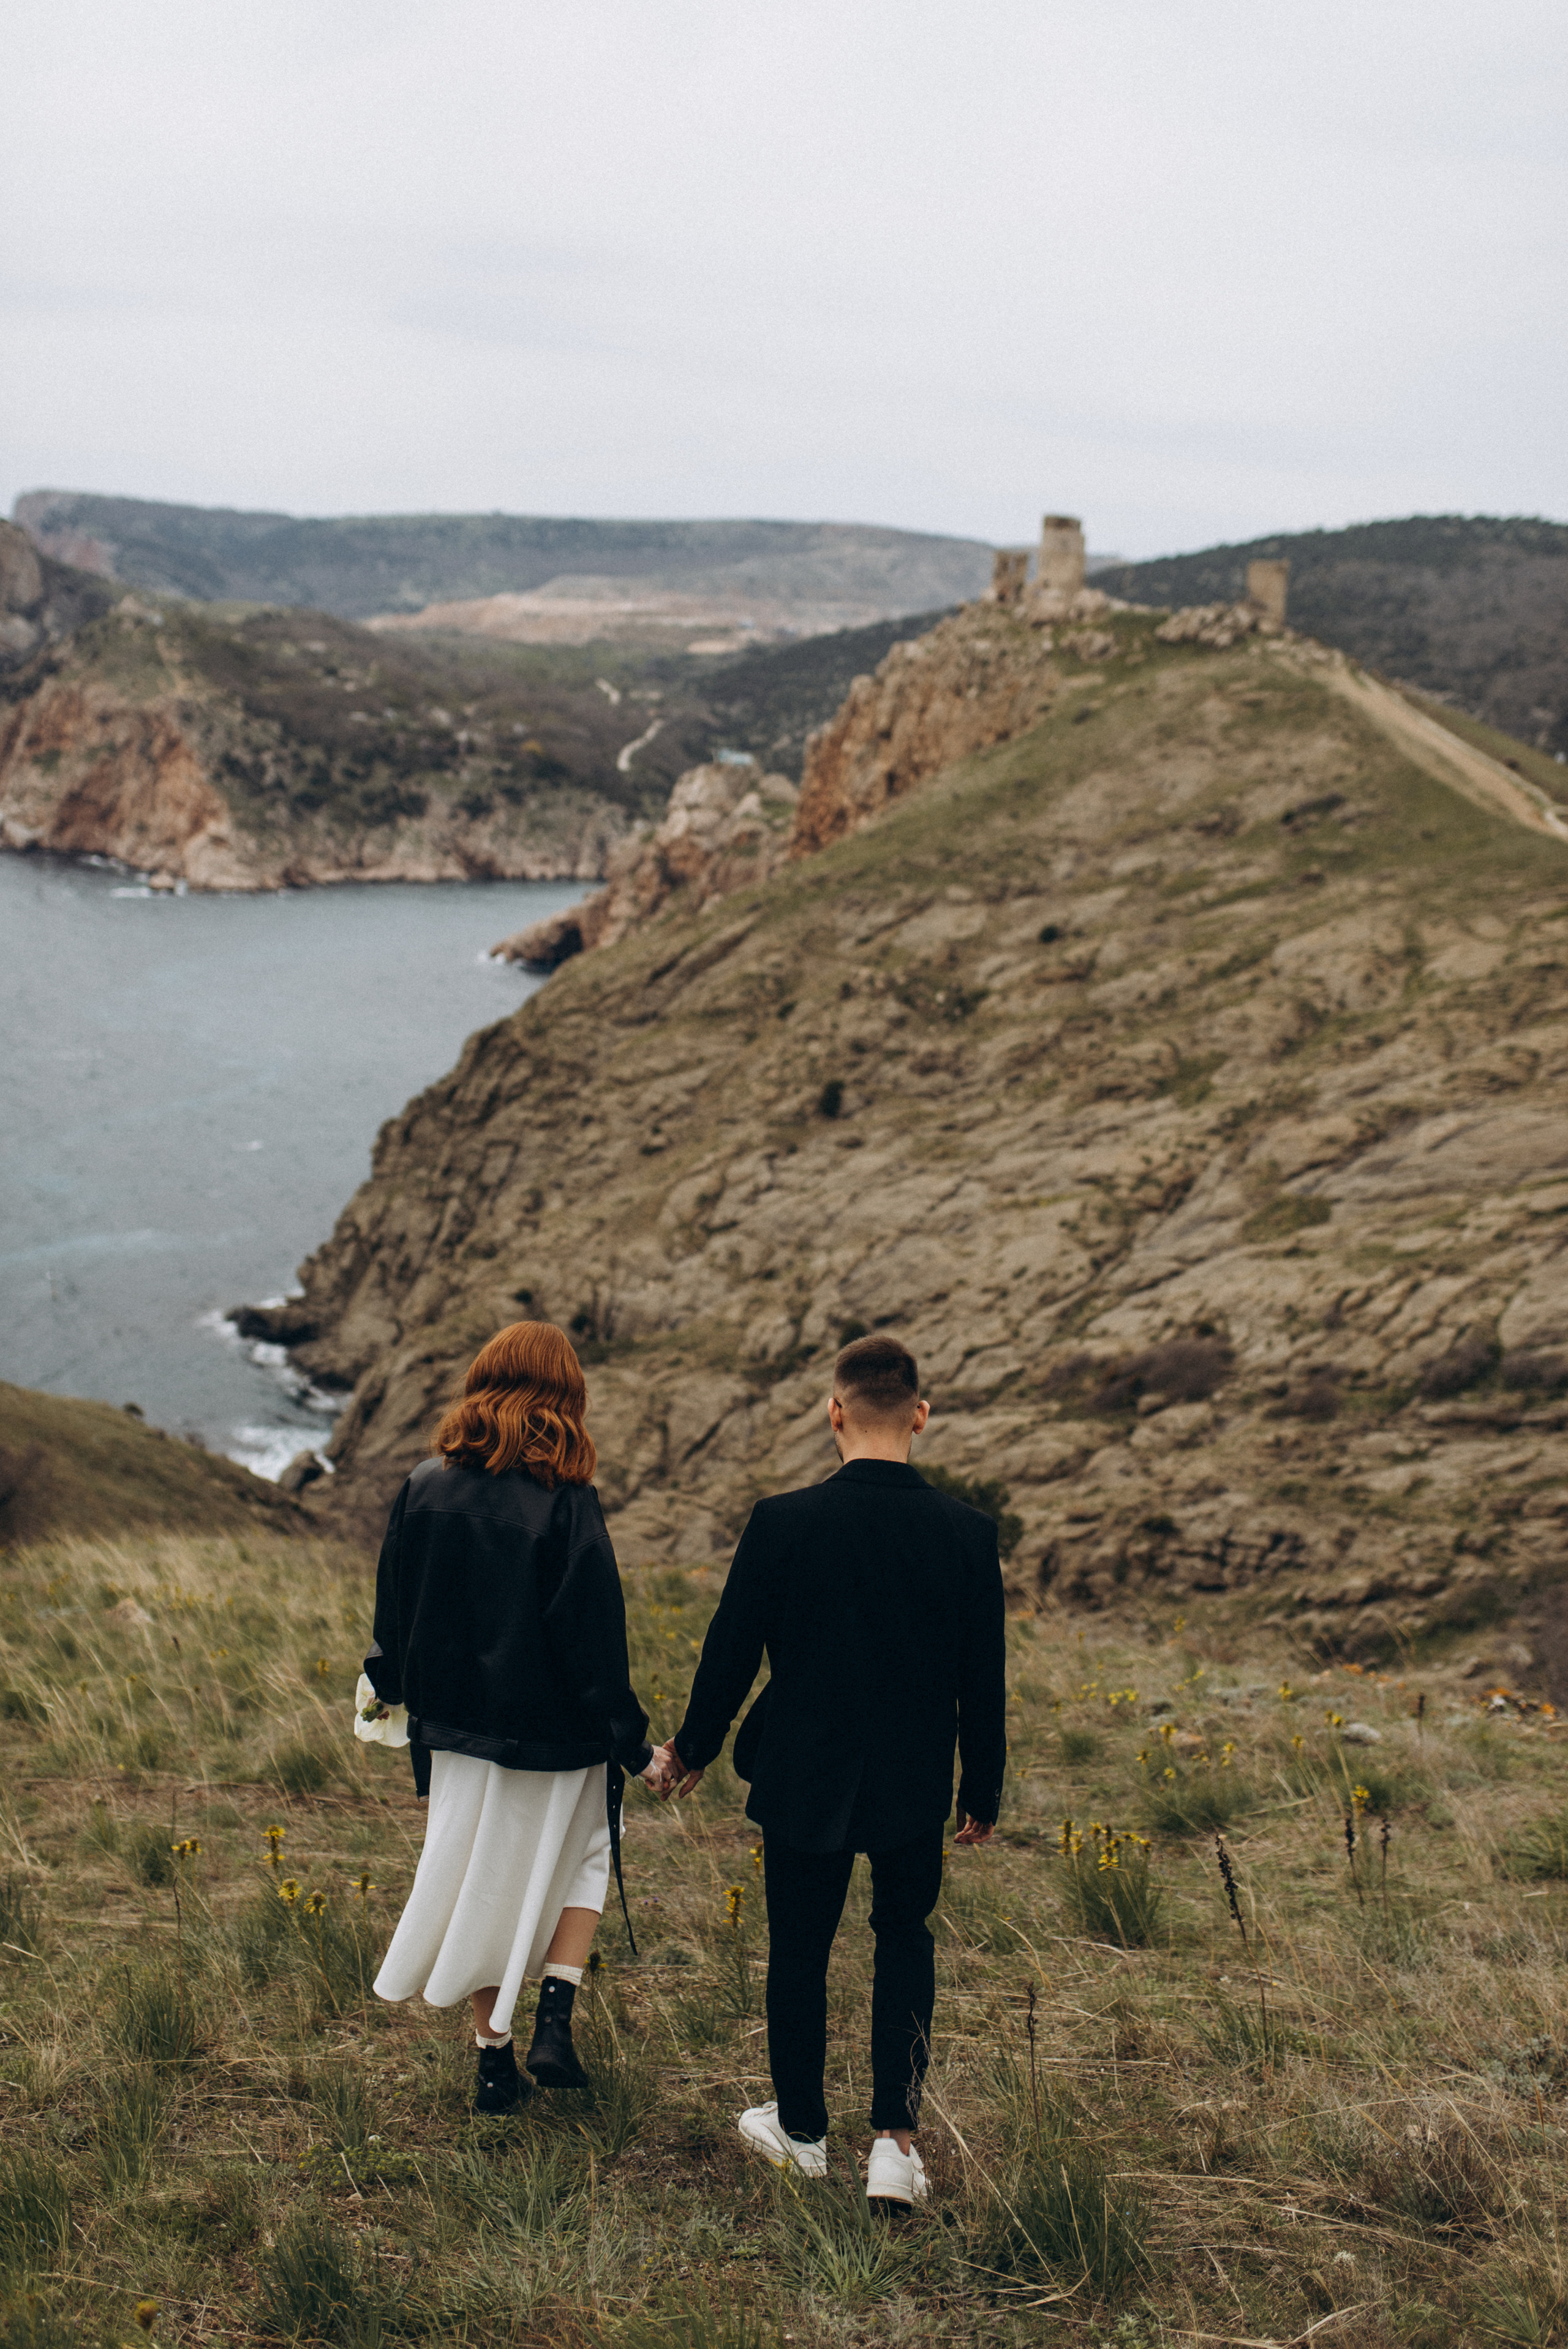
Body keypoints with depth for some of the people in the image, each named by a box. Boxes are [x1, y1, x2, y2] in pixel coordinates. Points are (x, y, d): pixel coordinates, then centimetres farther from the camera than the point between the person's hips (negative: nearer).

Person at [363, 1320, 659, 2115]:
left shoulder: (424, 1488, -5)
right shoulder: (566, 1505, -18)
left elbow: (394, 1605, 7)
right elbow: (592, 1634, -15)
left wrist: (384, 1687, 26)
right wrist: (634, 1745, -5)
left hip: (453, 1724, 4)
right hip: (551, 1735, -3)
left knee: (482, 1885, 17)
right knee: (578, 1860, 21)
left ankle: (494, 2060, 24)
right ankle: (553, 2025, 8)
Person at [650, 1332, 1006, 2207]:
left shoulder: (782, 1523, -16)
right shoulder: (968, 1534, -11)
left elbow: (730, 1653, -7)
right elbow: (982, 1683, -4)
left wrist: (692, 1750, 10)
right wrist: (985, 1792, 11)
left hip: (803, 1783, -1)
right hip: (915, 1787, 1)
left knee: (800, 1953, 17)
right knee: (906, 1942, 20)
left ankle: (801, 2130, 34)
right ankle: (896, 2137, 10)